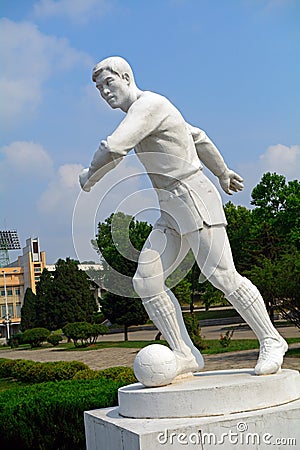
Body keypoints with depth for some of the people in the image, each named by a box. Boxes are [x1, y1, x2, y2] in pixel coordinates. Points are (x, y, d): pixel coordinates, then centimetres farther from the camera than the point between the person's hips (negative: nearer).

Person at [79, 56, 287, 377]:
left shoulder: (148, 104, -12)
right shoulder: (143, 112, 19)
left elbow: (113, 149, -25)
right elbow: (198, 137, 29)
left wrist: (88, 176, -5)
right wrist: (223, 174, 37)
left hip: (195, 200, -10)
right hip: (172, 213, 10)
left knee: (222, 276, -10)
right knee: (146, 281, -2)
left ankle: (271, 341, 7)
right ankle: (185, 355, 1)